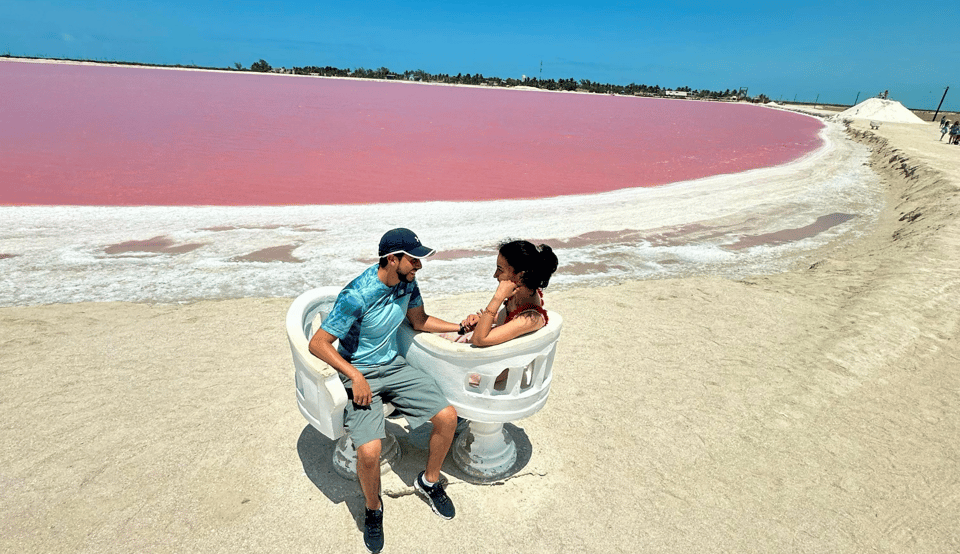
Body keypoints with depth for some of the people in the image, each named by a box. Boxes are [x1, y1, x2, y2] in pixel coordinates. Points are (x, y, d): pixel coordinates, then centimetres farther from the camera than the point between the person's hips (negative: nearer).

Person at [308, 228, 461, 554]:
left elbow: (419, 321, 12)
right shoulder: (357, 295, -26)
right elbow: (318, 344, -20)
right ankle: (373, 509, 11)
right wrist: (356, 377, -26)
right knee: (369, 451, -25)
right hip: (358, 373, -6)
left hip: (393, 366, 6)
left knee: (448, 416, -6)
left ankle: (429, 481, 22)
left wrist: (461, 327, 3)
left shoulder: (407, 283, -5)